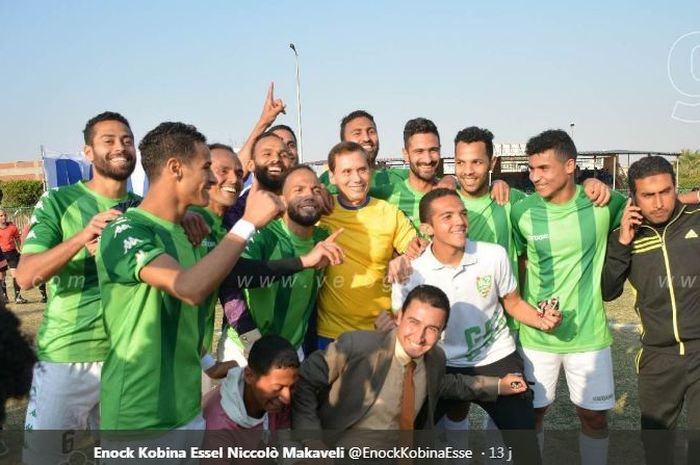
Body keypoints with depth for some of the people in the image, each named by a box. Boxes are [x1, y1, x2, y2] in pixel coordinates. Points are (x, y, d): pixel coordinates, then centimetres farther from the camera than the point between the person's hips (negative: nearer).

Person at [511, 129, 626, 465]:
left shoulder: (603, 204, -9)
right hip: (536, 334, 0)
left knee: (594, 415, 13)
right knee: (532, 412, 12)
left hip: (589, 333, 0)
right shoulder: (522, 212, -8)